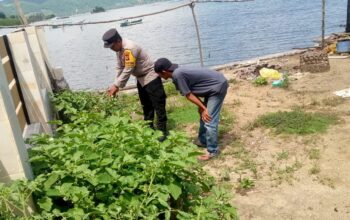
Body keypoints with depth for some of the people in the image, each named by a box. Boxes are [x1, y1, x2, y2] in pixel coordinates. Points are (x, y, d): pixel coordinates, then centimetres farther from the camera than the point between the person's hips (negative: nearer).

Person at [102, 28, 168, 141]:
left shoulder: (129, 48, -29)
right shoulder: (119, 49, 0)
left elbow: (127, 70, -29)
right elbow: (119, 68, 3)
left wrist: (116, 86, -24)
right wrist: (116, 84, -7)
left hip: (150, 77, -10)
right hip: (141, 78, 10)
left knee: (158, 104, -6)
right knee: (146, 105, 16)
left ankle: (162, 130, 0)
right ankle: (149, 127, 27)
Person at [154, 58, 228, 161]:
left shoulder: (177, 75, -21)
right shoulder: (179, 72, 7)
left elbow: (189, 95, -16)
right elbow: (192, 92, 8)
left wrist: (203, 109, -8)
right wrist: (202, 107, 3)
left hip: (218, 86, -10)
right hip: (216, 84, 10)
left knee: (209, 121, -6)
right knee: (204, 117, 20)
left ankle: (212, 151, 7)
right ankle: (203, 141, 35)